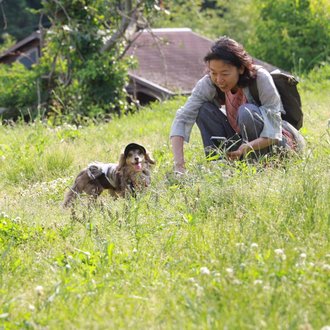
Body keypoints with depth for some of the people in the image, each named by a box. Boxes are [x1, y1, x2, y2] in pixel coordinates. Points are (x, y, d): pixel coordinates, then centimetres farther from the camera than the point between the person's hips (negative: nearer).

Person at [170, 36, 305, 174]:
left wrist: (248, 147, -48)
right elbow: (182, 119, -22)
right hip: (245, 141, 4)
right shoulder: (209, 83, -17)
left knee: (246, 112, -33)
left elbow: (273, 132, -29)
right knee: (204, 110, -17)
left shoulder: (261, 79, -27)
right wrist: (179, 164, -37)